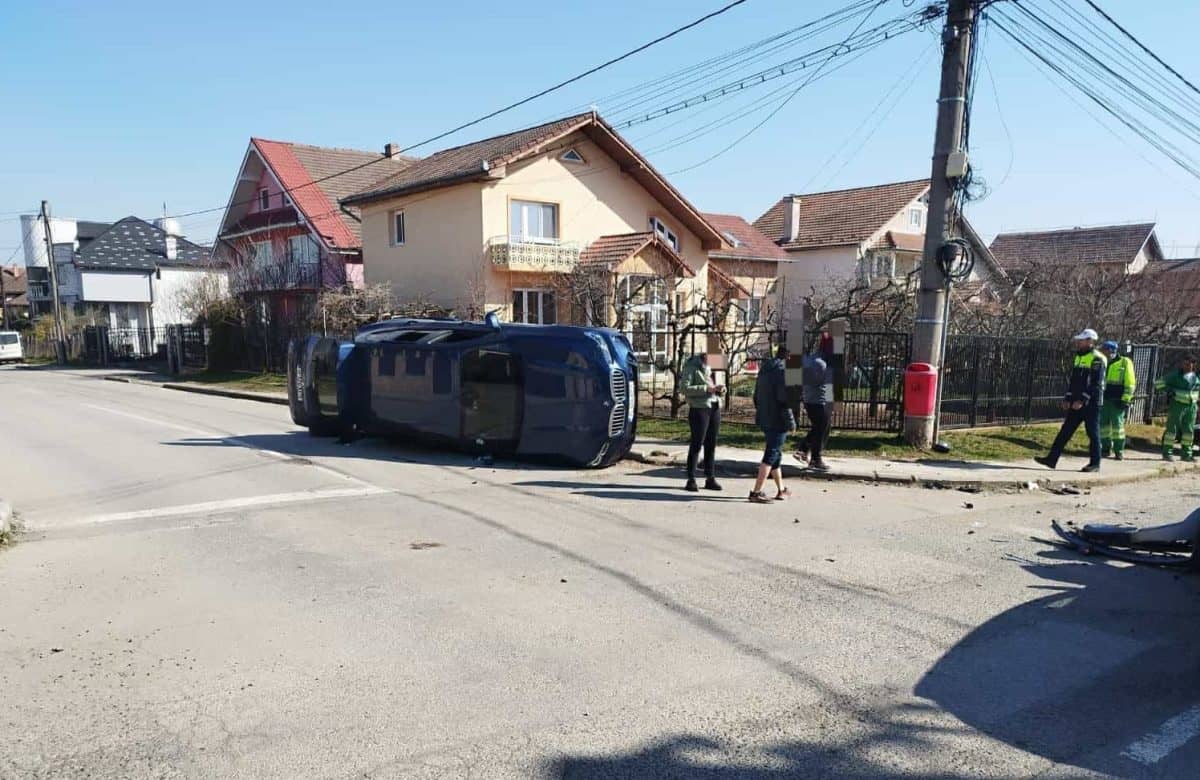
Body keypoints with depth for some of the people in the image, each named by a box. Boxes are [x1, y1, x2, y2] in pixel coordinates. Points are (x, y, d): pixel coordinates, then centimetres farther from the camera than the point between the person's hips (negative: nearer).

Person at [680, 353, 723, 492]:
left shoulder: (710, 366, 17)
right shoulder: (692, 366, -5)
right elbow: (685, 389, -14)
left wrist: (718, 388, 5)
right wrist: (706, 388, -19)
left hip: (714, 407, 7)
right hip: (699, 408, -7)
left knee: (711, 445, 10)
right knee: (696, 445, -4)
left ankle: (710, 478, 17)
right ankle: (691, 480, 1)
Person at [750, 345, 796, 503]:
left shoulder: (764, 369, 14)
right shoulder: (783, 370, -15)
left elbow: (756, 396, 19)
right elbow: (784, 399, -20)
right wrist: (791, 422, -14)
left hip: (763, 420, 9)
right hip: (777, 421, -9)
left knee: (775, 454, 19)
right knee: (771, 455, -5)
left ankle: (781, 490, 29)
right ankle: (756, 492, -8)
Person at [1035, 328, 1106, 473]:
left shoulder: (1097, 359, -12)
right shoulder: (1078, 357, 15)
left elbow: (1096, 384, -19)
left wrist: (1082, 400, -23)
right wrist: (1067, 399, 14)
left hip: (1091, 403, -8)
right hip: (1077, 403, 8)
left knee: (1093, 433, 2)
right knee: (1065, 431, 4)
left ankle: (1095, 463, 11)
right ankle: (1052, 459, 4)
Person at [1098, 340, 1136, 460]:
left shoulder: (1125, 362, -4)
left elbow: (1130, 383, -7)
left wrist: (1125, 400, -13)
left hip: (1118, 401, -5)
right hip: (1104, 400, 6)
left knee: (1117, 424, -4)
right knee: (1103, 424, 5)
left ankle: (1119, 451, 1)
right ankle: (1106, 449, 13)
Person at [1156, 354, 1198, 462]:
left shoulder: (1196, 376, 9)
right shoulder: (1175, 375, -4)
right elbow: (1158, 384, -6)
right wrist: (1170, 390, -17)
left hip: (1191, 406, 5)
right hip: (1177, 405, -5)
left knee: (1189, 430, 8)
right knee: (1172, 429, -5)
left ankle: (1186, 453, 17)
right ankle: (1167, 453, -2)